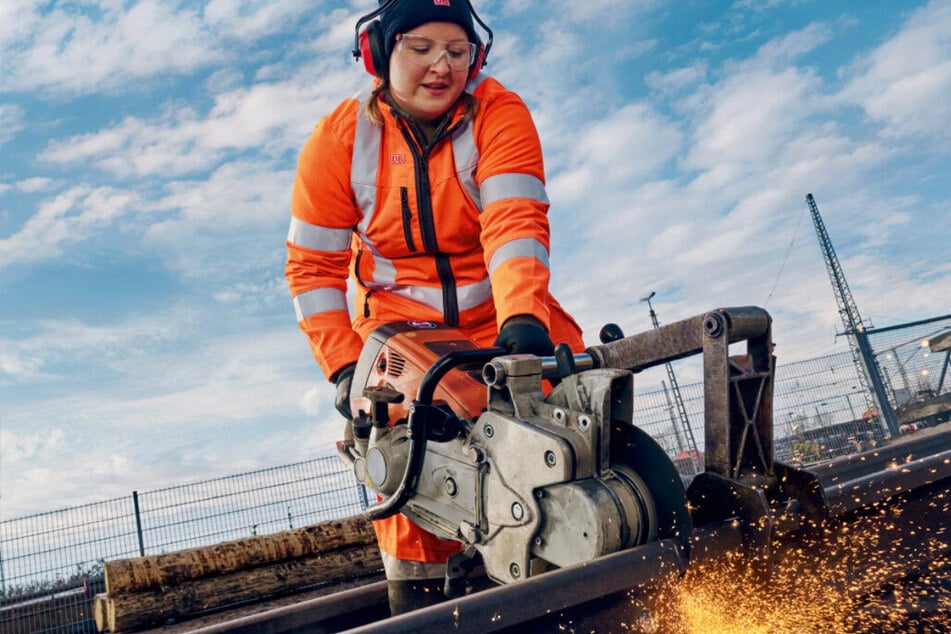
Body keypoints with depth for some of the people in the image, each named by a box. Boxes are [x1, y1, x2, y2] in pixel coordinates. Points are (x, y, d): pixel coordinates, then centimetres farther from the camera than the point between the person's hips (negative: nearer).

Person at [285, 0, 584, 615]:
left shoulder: (498, 113, -13)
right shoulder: (338, 140, -9)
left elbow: (515, 220, -27)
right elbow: (314, 266, -7)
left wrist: (523, 317, -44)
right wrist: (345, 366, -16)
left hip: (500, 312, 0)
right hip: (400, 322, 0)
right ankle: (418, 607, 8)